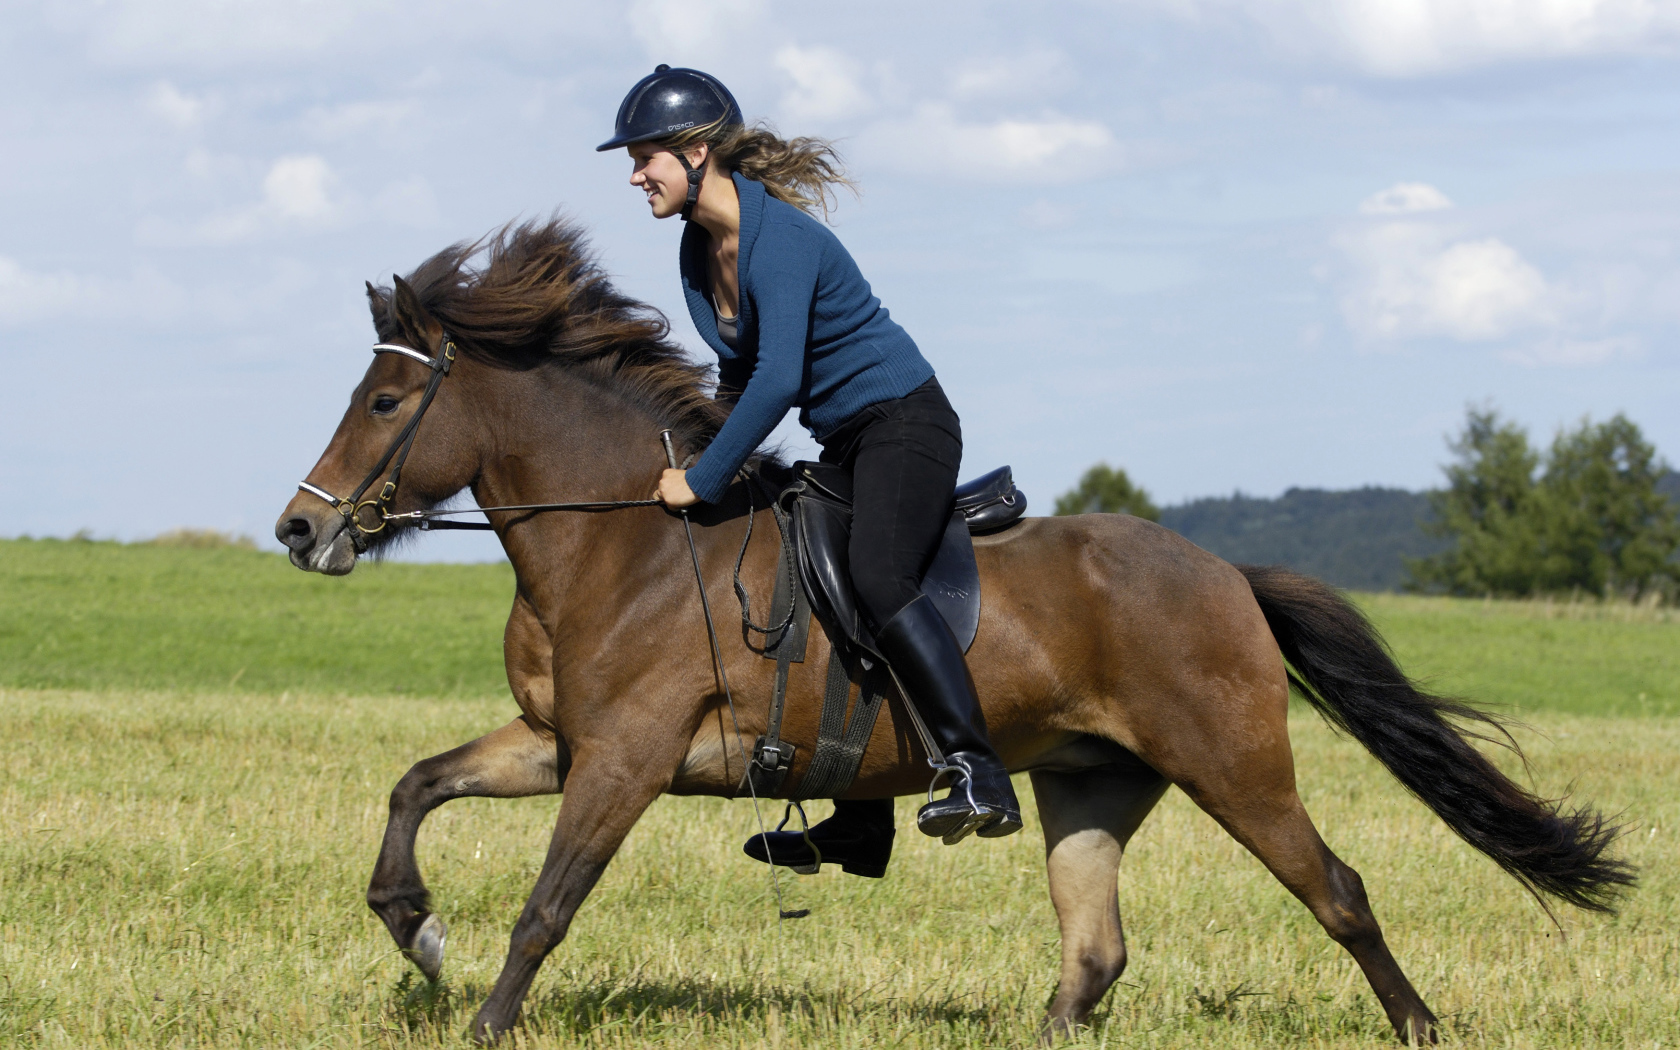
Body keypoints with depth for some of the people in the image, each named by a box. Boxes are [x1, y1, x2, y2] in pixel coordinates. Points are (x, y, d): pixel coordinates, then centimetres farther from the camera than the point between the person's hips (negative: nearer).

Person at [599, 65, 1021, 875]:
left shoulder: (778, 238, -23)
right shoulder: (699, 246, 6)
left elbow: (777, 379, -31)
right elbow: (742, 367, 19)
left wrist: (705, 481, -26)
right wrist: (712, 455, 9)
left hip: (904, 421, -10)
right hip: (845, 443, 10)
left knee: (877, 578, -31)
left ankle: (980, 777, -36)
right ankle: (859, 828, 21)